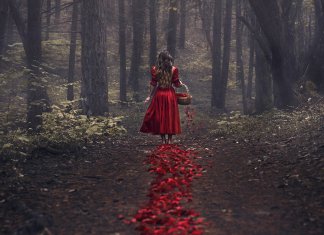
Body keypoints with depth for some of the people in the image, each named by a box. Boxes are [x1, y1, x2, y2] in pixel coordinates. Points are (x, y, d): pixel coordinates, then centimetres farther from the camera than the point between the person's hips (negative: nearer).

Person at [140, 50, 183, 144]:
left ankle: (163, 139, 8)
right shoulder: (174, 69, -5)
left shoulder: (155, 69, -4)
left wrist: (150, 96, 6)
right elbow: (176, 84, -3)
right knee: (170, 115, 8)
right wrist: (182, 84, 19)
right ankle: (170, 139, 10)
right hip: (170, 94, 0)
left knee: (159, 116, 8)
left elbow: (153, 85, -3)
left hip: (159, 94, 0)